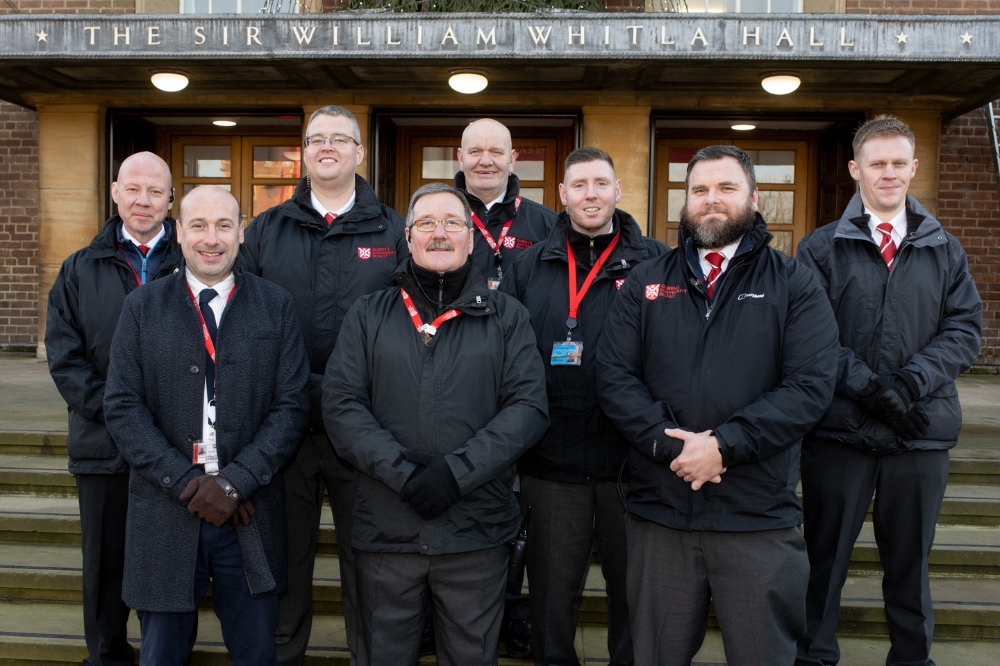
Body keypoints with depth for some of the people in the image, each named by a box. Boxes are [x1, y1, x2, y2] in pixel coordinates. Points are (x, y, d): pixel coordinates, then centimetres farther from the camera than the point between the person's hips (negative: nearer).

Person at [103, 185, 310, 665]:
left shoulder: (276, 307, 4)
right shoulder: (142, 309, 5)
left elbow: (293, 406, -2)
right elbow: (122, 407, -1)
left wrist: (235, 482, -12)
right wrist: (186, 483, -11)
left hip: (249, 515, 0)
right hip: (165, 513, 1)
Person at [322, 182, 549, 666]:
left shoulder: (506, 317, 6)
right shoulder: (368, 315, 8)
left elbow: (529, 405, -4)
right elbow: (340, 403, -2)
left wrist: (456, 472, -16)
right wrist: (402, 472, -15)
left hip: (476, 532, 0)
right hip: (385, 530, 1)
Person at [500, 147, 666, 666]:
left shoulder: (653, 263, 1)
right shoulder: (531, 266, 6)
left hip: (631, 459, -1)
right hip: (552, 462, 1)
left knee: (633, 585, 15)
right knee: (552, 586, 14)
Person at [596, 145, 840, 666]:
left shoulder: (794, 285, 3)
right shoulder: (644, 283, 9)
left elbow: (811, 386, -8)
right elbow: (613, 376, -1)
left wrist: (723, 444, -17)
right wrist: (668, 442, -15)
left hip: (760, 518, -1)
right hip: (658, 512, 2)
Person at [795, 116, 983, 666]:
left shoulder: (944, 250, 11)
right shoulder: (822, 247, 3)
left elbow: (964, 328, 2)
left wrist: (910, 383, -13)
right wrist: (868, 386, -15)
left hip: (922, 431, 2)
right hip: (839, 429, -2)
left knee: (910, 560, 15)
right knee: (824, 557, 8)